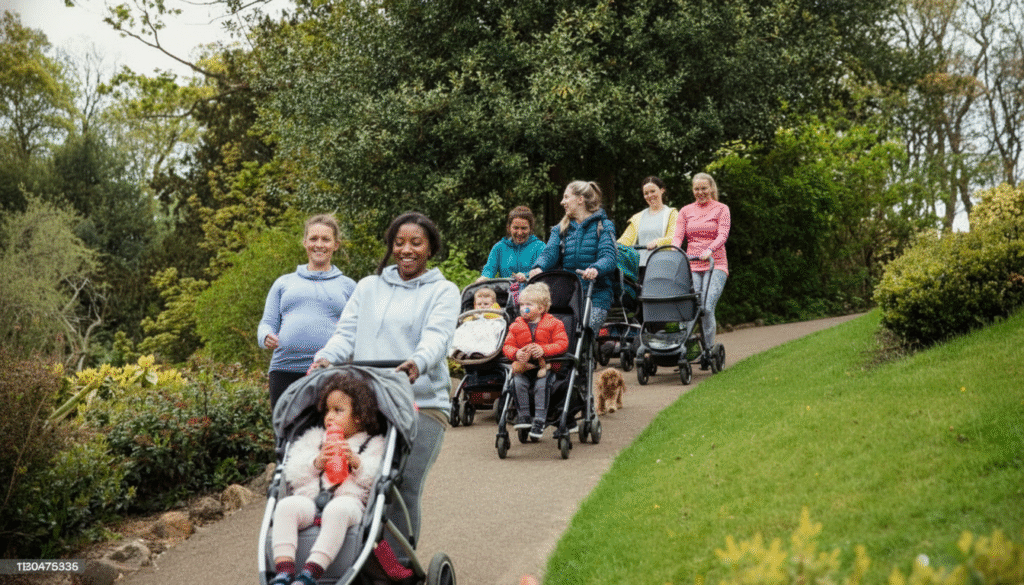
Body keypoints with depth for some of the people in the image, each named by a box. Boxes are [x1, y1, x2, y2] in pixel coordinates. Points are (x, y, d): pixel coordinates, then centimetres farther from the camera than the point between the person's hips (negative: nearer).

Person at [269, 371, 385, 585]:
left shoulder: (373, 445, 20)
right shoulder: (314, 438, 30)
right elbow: (293, 474, 17)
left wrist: (357, 463, -8)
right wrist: (316, 463, 0)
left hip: (348, 500, -3)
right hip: (309, 500, 3)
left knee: (338, 510, -39)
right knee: (286, 506, -29)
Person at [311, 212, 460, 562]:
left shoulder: (443, 291, 10)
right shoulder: (369, 286, 22)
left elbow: (437, 336, -7)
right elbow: (347, 332, 13)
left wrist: (417, 363, -29)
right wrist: (326, 357, -9)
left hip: (421, 404, -3)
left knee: (403, 489, -11)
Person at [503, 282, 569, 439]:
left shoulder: (553, 323, 2)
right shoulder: (516, 326, 12)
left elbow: (562, 343, -6)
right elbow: (508, 345, 8)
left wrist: (544, 350, -21)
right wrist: (516, 353, -15)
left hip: (546, 365, -3)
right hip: (523, 366, 3)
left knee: (541, 384, -29)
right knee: (518, 382, -25)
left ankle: (539, 420, -22)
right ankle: (523, 415, -12)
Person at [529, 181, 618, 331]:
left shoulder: (604, 226, 7)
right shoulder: (560, 229, 21)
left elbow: (608, 256, -9)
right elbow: (550, 252, 4)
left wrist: (595, 269, -32)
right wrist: (539, 267, -20)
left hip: (595, 296, -4)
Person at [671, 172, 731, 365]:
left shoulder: (721, 209, 7)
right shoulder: (685, 211, 15)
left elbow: (722, 235, -6)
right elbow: (678, 236, 6)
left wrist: (709, 250, -25)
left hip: (715, 265, -3)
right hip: (691, 266, 3)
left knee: (707, 307, -16)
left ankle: (708, 351, -5)